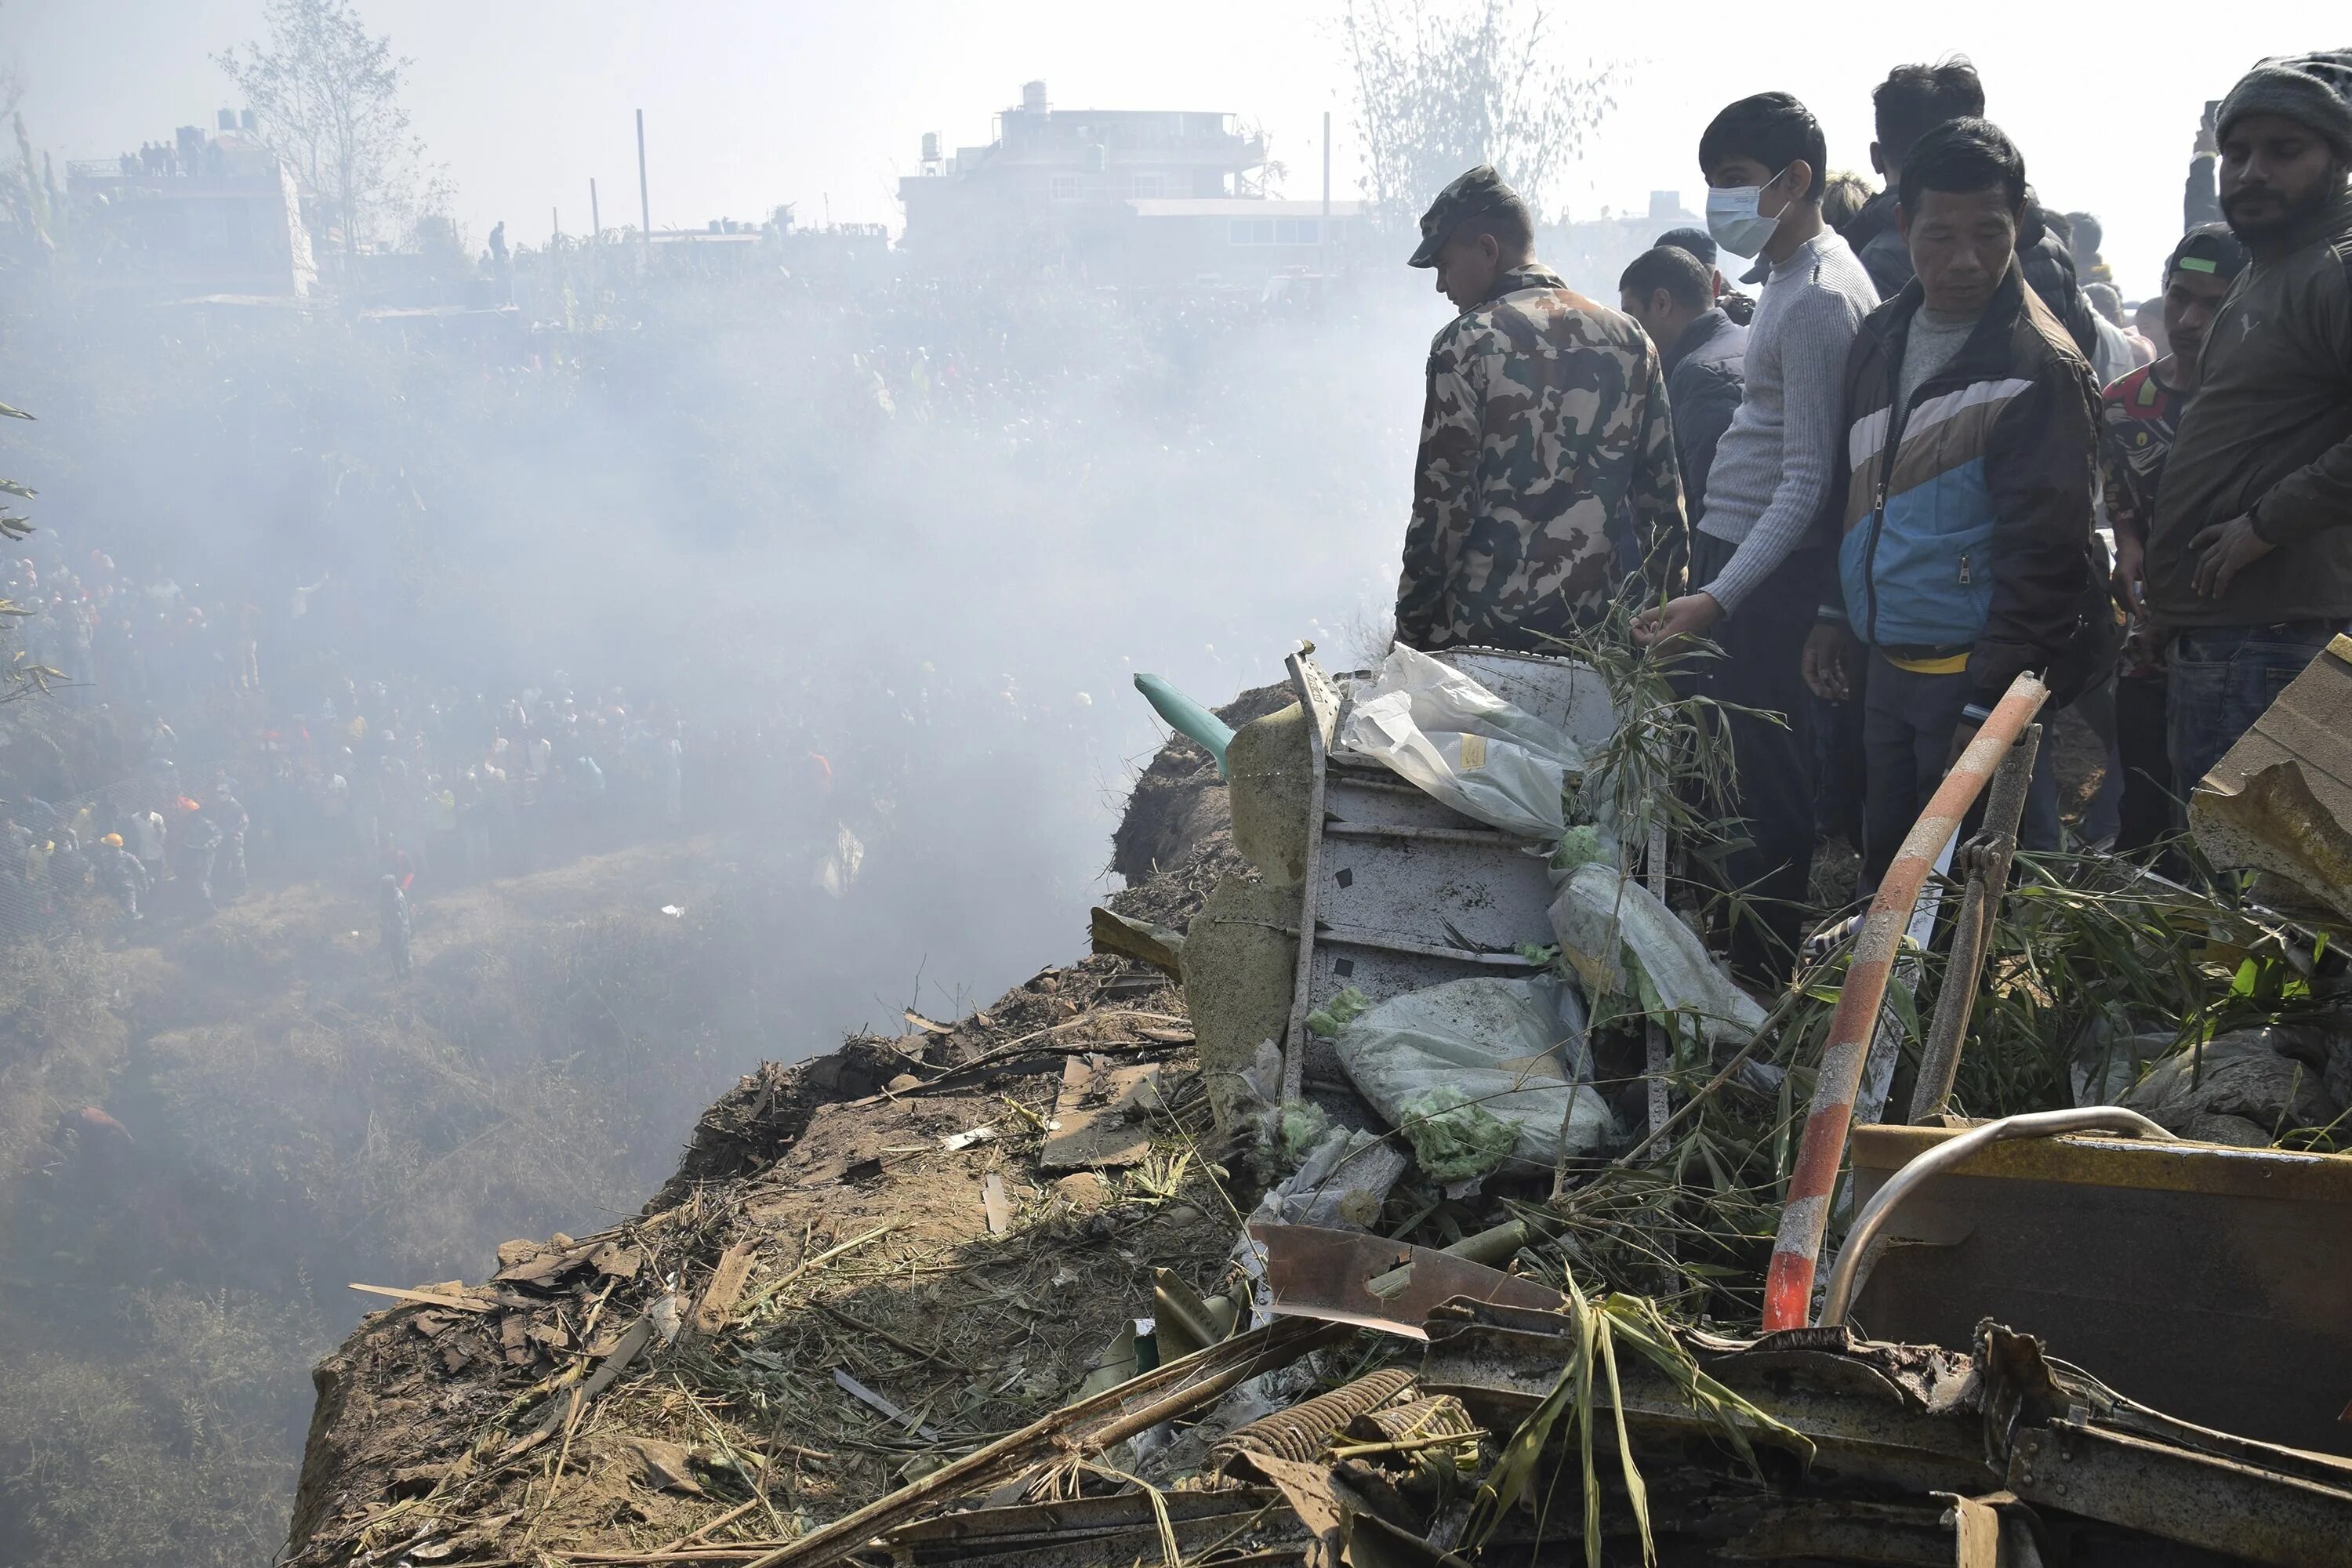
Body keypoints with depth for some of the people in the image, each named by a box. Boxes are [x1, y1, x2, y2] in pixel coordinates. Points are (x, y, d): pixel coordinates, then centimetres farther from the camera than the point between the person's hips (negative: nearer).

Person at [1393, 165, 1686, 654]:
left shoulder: (1467, 344, -8)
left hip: (1484, 630, -5)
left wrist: (1410, 633, -3)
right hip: (1601, 627, 6)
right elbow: (1663, 497, 9)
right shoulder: (1629, 339, 9)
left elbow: (1442, 504, -10)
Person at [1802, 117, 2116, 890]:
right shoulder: (1881, 339, 10)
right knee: (1886, 880, 15)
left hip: (1980, 677, -7)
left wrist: (1987, 709, -19)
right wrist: (1836, 613, 17)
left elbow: (2043, 556, -17)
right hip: (1888, 666, 7)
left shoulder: (2038, 368, -14)